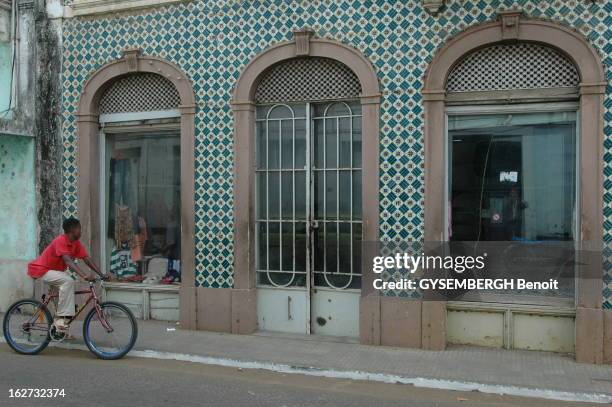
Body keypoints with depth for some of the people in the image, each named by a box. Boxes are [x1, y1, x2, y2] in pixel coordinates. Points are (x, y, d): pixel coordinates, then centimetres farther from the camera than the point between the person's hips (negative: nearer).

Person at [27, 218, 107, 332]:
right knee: (68, 281, -26)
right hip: (42, 270, -9)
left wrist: (101, 274, -15)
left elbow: (87, 259, -5)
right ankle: (60, 318, -21)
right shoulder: (60, 241, -24)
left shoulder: (76, 243, 0)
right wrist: (84, 275, -47)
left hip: (55, 270, 9)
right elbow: (68, 261, -36)